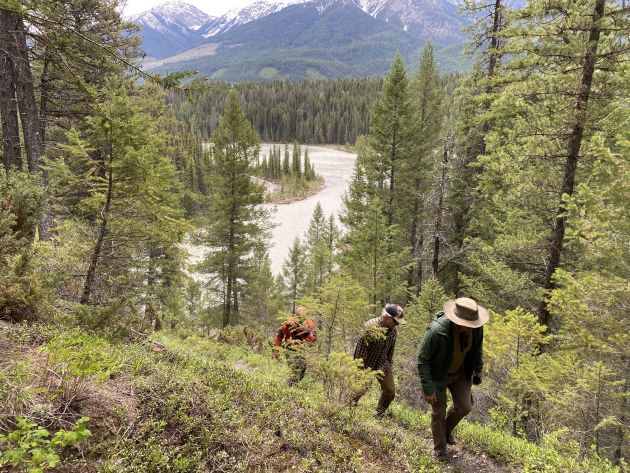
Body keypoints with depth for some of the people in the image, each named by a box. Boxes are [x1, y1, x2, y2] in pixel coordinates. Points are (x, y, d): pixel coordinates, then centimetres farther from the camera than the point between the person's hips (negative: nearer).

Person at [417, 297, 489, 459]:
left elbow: (477, 345, 4)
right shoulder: (436, 331, -39)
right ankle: (440, 448, 31)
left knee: (464, 407, 7)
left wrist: (479, 368, 8)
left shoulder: (476, 327, -22)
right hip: (438, 375, -4)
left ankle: (447, 429, 38)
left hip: (460, 373, 5)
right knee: (439, 411, 7)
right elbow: (423, 360, -27)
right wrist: (428, 389, -25)